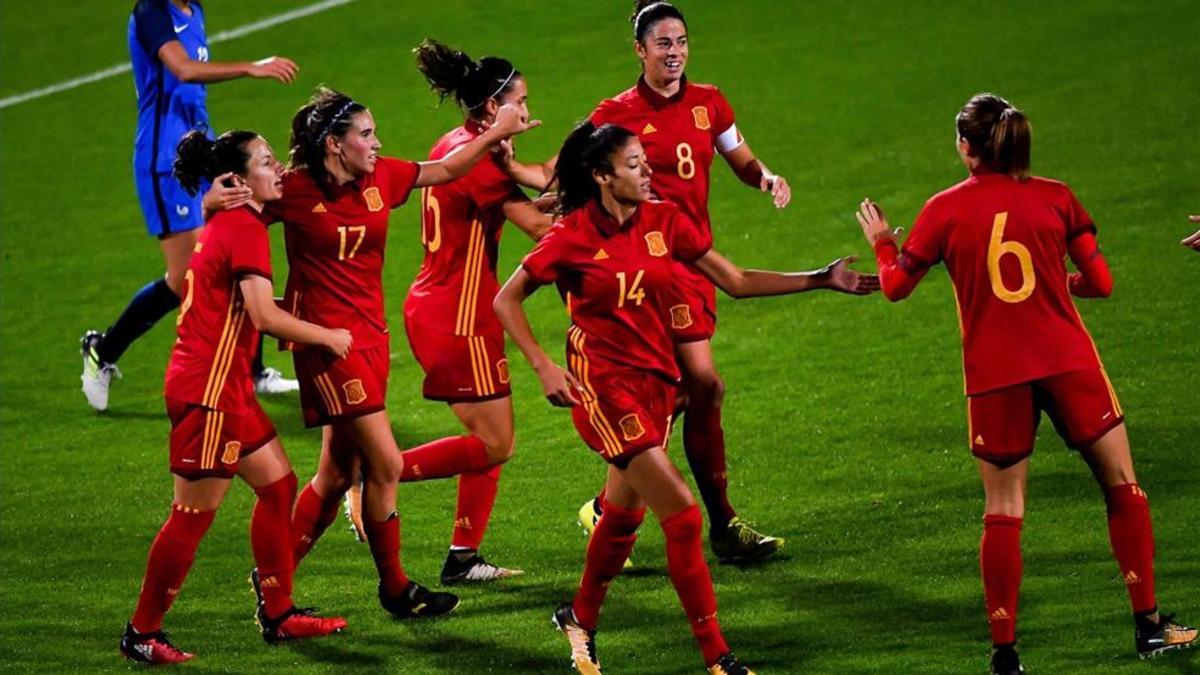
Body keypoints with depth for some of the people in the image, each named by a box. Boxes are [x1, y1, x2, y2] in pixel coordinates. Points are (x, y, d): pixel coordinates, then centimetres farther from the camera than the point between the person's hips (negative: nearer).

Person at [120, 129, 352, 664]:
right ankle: (142, 634, 3)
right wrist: (329, 337, -10)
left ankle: (278, 614, 21)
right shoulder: (244, 228, -16)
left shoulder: (226, 224, 14)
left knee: (277, 484, 14)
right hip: (208, 391, -10)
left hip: (227, 388, 10)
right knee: (194, 514, -4)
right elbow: (265, 315, -23)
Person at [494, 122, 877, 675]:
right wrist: (543, 367, -15)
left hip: (655, 380, 6)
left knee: (623, 516, 17)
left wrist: (823, 279, -1)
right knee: (681, 514, -12)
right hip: (604, 385, -6)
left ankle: (580, 620, 42)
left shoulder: (664, 221, 2)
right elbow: (506, 301, -4)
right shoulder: (574, 236, -12)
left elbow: (736, 281, 5)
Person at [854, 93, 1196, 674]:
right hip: (1067, 361, 0)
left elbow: (896, 285, 9)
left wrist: (882, 244, 28)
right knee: (1124, 489, 13)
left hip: (995, 376, 0)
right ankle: (1149, 625, 13)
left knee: (1002, 513, 6)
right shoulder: (1055, 198, 0)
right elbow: (1100, 282, 1)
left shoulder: (945, 210, -1)